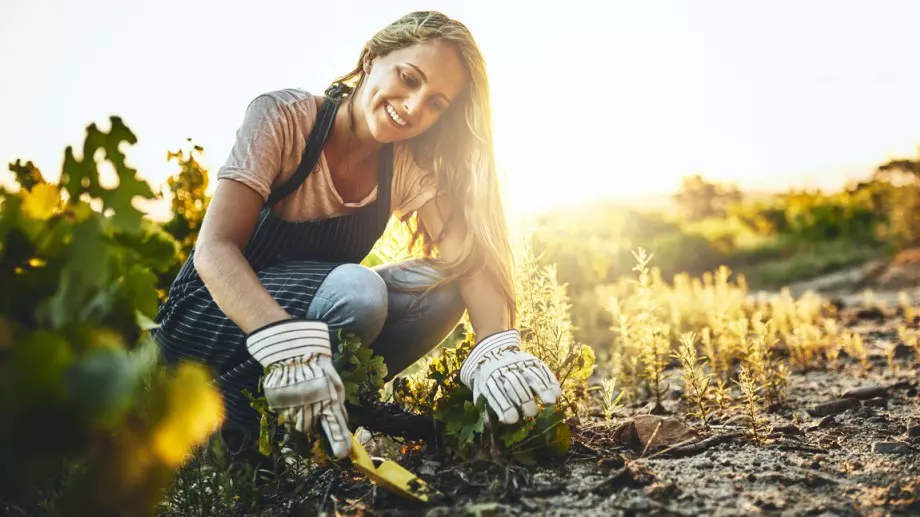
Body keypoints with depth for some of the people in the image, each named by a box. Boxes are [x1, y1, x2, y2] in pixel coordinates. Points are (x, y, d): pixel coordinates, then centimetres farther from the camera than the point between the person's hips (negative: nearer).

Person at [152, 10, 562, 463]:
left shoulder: (407, 166, -5)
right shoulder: (283, 117, -19)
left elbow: (469, 258, -16)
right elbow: (216, 247, -30)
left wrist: (497, 350, -37)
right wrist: (289, 344, -48)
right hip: (211, 316, -5)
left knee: (440, 286, -17)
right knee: (356, 290, -33)